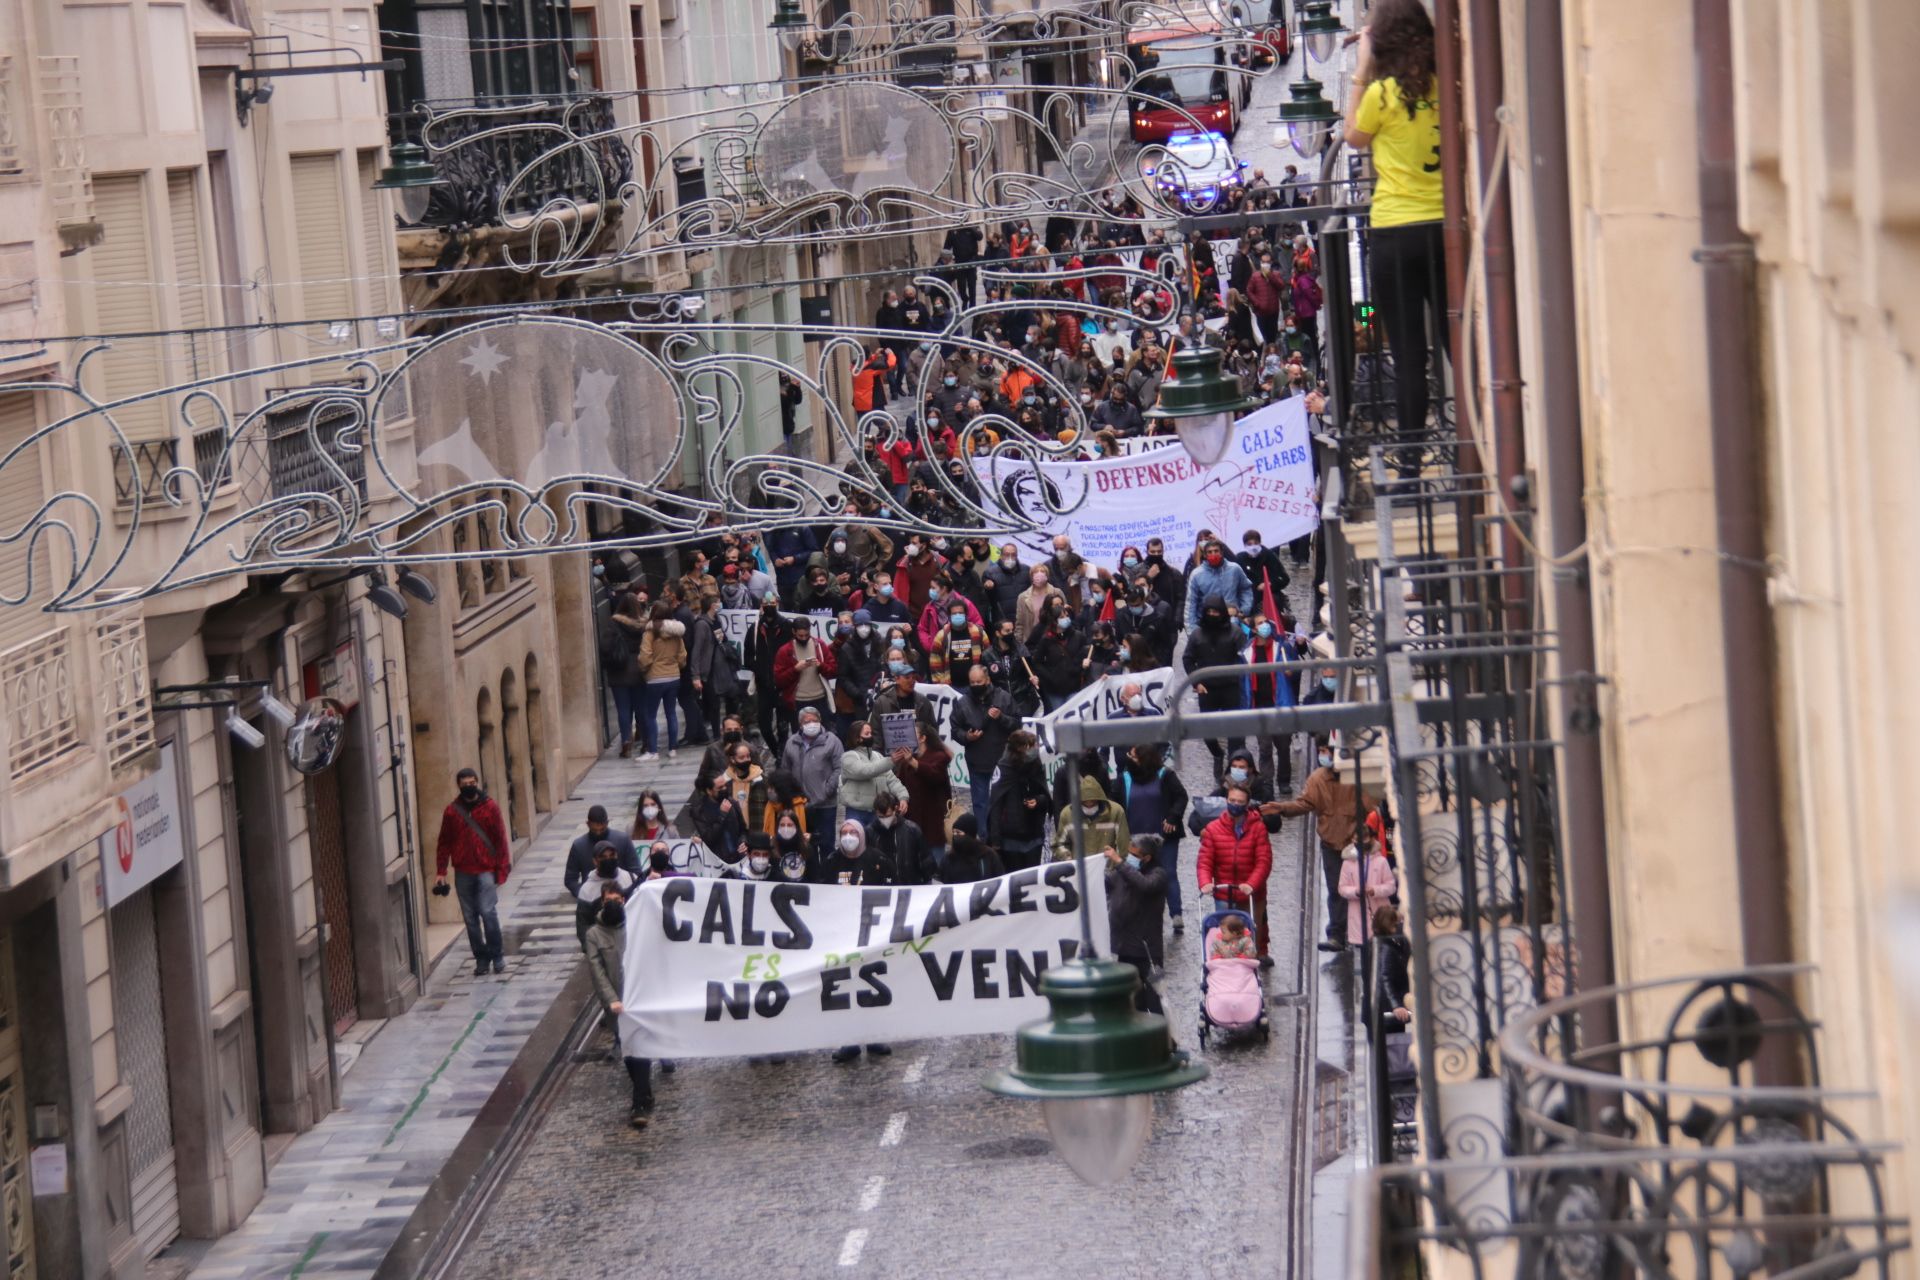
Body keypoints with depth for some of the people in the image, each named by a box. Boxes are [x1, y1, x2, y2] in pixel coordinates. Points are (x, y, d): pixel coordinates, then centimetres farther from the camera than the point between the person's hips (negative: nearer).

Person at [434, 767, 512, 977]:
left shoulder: (490, 806, -1)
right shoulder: (452, 810, 5)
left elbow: (501, 838, -2)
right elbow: (444, 842, 8)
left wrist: (502, 867, -7)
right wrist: (440, 871, 3)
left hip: (486, 870, -3)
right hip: (463, 872, 3)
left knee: (488, 912, -11)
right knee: (470, 918, 6)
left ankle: (497, 955, 3)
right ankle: (481, 959, 15)